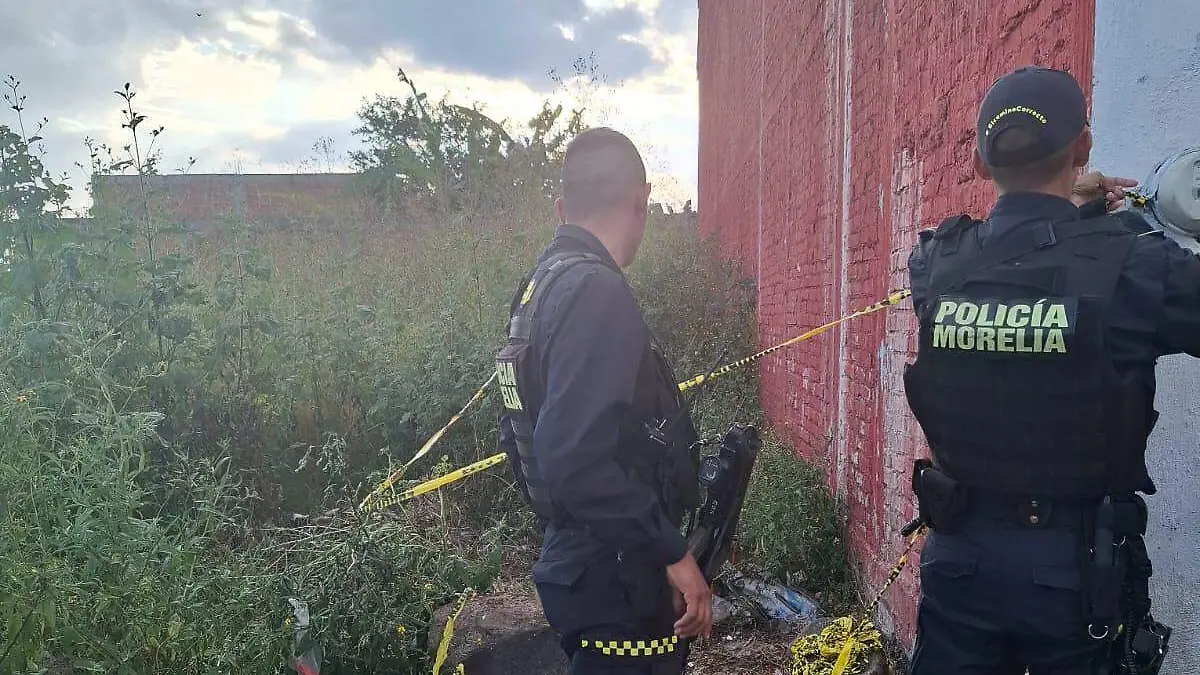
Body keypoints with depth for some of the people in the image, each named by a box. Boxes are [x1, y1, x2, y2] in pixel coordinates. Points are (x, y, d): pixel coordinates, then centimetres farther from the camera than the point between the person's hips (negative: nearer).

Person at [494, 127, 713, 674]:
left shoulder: (545, 281, 6)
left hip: (579, 563, 9)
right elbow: (577, 460, -30)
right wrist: (672, 553, -21)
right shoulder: (596, 290, -22)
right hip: (619, 583, -9)